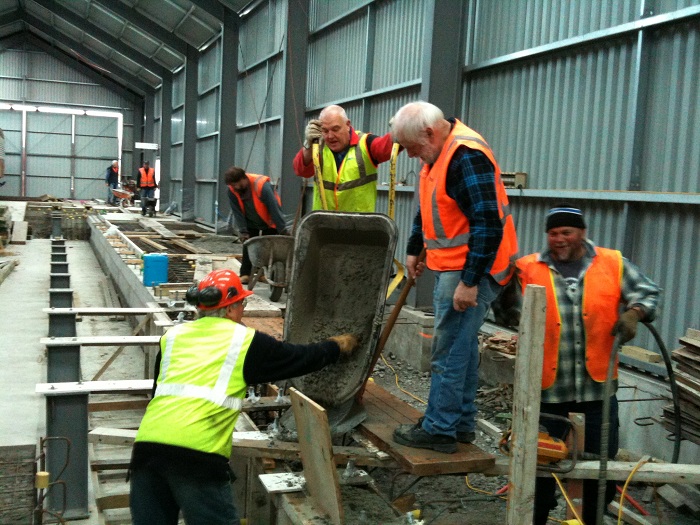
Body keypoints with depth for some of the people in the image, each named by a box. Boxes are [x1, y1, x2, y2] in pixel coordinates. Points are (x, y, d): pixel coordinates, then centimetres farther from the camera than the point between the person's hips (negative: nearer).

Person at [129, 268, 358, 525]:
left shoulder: (172, 336, 20)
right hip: (197, 452, -5)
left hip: (147, 444, 5)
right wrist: (337, 347, 38)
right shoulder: (245, 340, 8)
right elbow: (300, 358, 20)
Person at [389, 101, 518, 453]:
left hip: (471, 270, -10)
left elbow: (488, 224, -26)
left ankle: (439, 430, 8)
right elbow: (427, 209, 24)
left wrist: (470, 281, -25)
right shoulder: (439, 153, 10)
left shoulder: (467, 156, -22)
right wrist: (414, 249, 25)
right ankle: (462, 423, 27)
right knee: (462, 345, 16)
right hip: (451, 266, 10)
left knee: (449, 351, -4)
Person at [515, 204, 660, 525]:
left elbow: (647, 291, 8)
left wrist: (634, 313, -11)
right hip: (548, 386, -1)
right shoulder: (529, 269, -2)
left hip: (597, 386, 2)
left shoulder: (612, 264, 2)